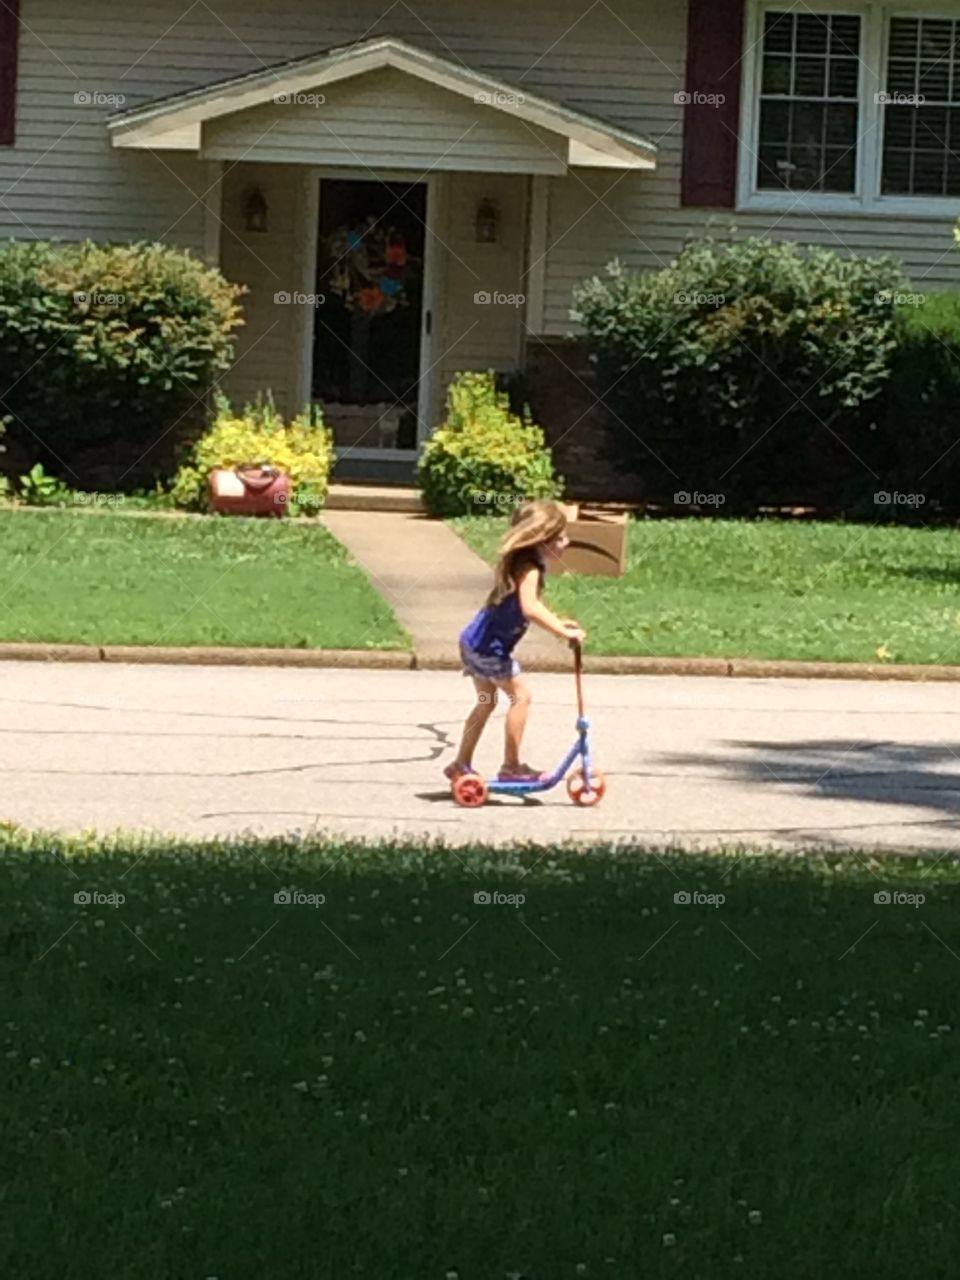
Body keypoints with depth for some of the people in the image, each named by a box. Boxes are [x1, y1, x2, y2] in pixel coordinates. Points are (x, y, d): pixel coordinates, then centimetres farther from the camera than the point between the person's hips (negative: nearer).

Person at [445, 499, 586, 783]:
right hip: (489, 647, -11)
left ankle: (461, 764, 28)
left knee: (486, 702, 20)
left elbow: (532, 605, 25)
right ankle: (511, 766, -5)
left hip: (476, 641, 11)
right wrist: (562, 632, -38)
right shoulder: (528, 569, -23)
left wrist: (557, 621, 15)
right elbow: (529, 609, -39)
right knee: (520, 696, -9)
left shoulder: (530, 565, 9)